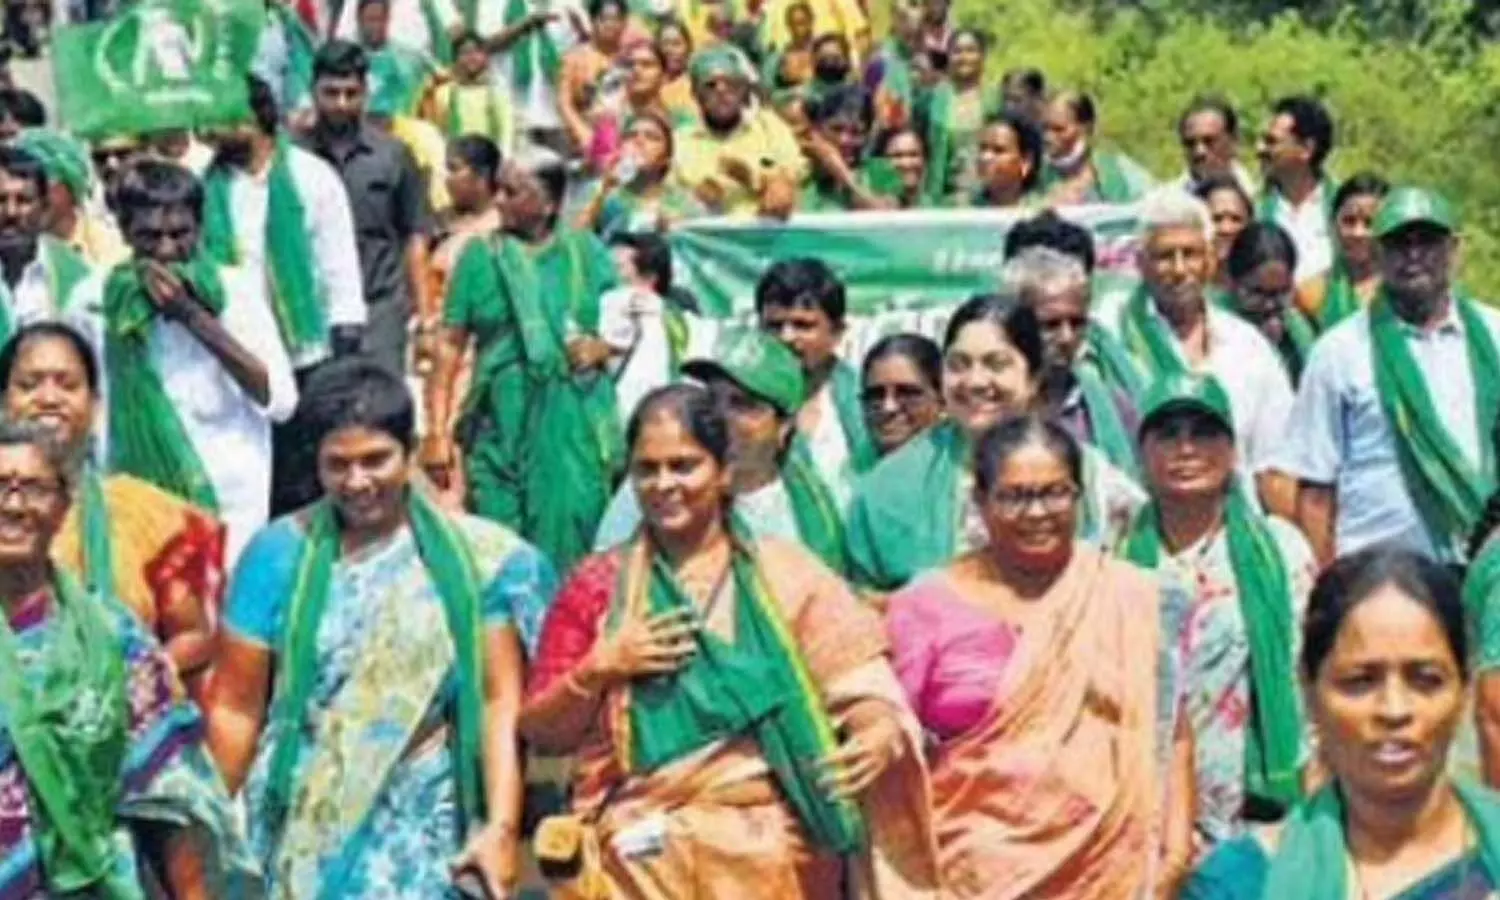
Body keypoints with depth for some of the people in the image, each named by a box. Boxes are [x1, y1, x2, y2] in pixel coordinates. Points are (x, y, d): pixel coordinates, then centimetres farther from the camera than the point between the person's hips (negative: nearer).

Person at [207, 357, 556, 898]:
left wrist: (502, 827, -11)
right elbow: (236, 707, 3)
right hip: (300, 824, 1)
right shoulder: (279, 553, 2)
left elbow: (499, 703, -3)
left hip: (421, 830, 0)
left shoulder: (472, 557, 0)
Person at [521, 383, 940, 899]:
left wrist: (883, 732, -22)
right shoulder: (597, 585, 7)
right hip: (642, 854, 0)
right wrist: (599, 668, -8)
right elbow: (540, 732, 8)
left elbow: (865, 687, -1)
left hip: (773, 852, 0)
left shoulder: (786, 573, 6)